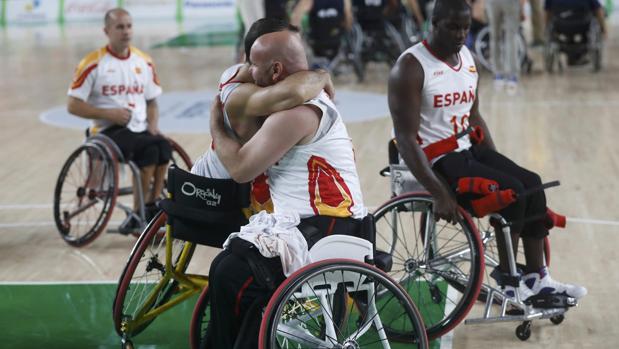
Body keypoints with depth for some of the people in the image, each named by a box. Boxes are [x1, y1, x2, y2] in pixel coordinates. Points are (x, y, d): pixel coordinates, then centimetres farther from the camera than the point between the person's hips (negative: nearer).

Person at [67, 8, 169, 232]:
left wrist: (153, 127, -1)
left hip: (141, 129, 5)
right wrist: (109, 114, -15)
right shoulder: (94, 63, -3)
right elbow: (73, 106, -5)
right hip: (109, 131, -5)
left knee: (163, 147, -29)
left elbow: (151, 103, 19)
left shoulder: (144, 62, 12)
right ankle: (140, 212, -20)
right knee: (150, 147, -31)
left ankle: (152, 208, -18)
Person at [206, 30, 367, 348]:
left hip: (324, 228, -11)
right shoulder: (308, 98, 18)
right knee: (226, 266, 12)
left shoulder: (296, 112, -17)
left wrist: (215, 125, 1)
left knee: (234, 277, -22)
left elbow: (240, 168, -15)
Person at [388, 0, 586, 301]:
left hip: (467, 150, 8)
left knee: (533, 185, -4)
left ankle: (537, 278, 4)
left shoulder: (467, 58, 8)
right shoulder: (410, 68, -17)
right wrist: (440, 194, -29)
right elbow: (406, 138, -22)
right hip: (434, 159, -8)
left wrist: (498, 164, 10)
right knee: (511, 192, -21)